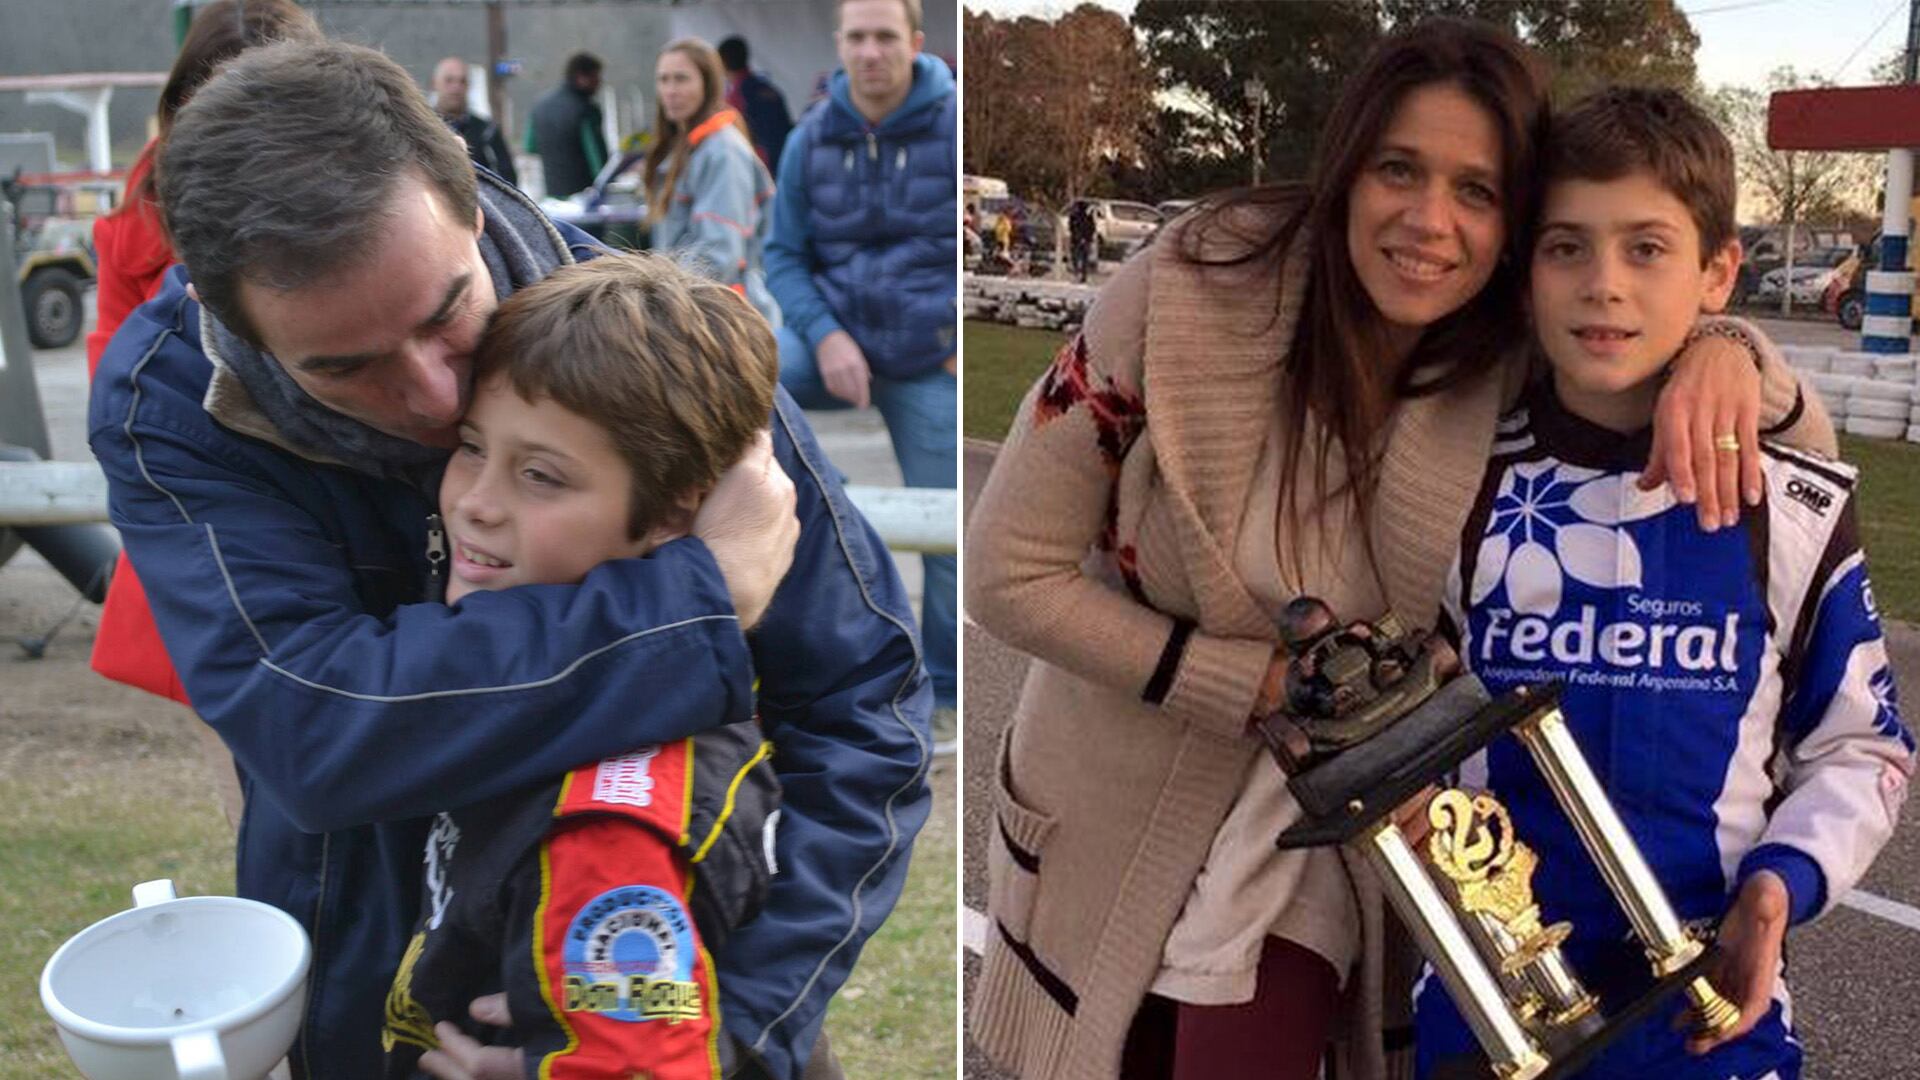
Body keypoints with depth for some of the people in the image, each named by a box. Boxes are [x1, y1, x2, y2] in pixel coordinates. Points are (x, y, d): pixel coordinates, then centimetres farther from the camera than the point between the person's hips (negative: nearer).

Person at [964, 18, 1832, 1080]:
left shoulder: (1527, 364, -16)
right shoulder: (1186, 296, -22)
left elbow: (1802, 451, -6)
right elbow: (1009, 569, -16)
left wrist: (1724, 350, -29)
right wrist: (1262, 683, -21)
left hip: (1326, 831, 1)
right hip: (1122, 812, 0)